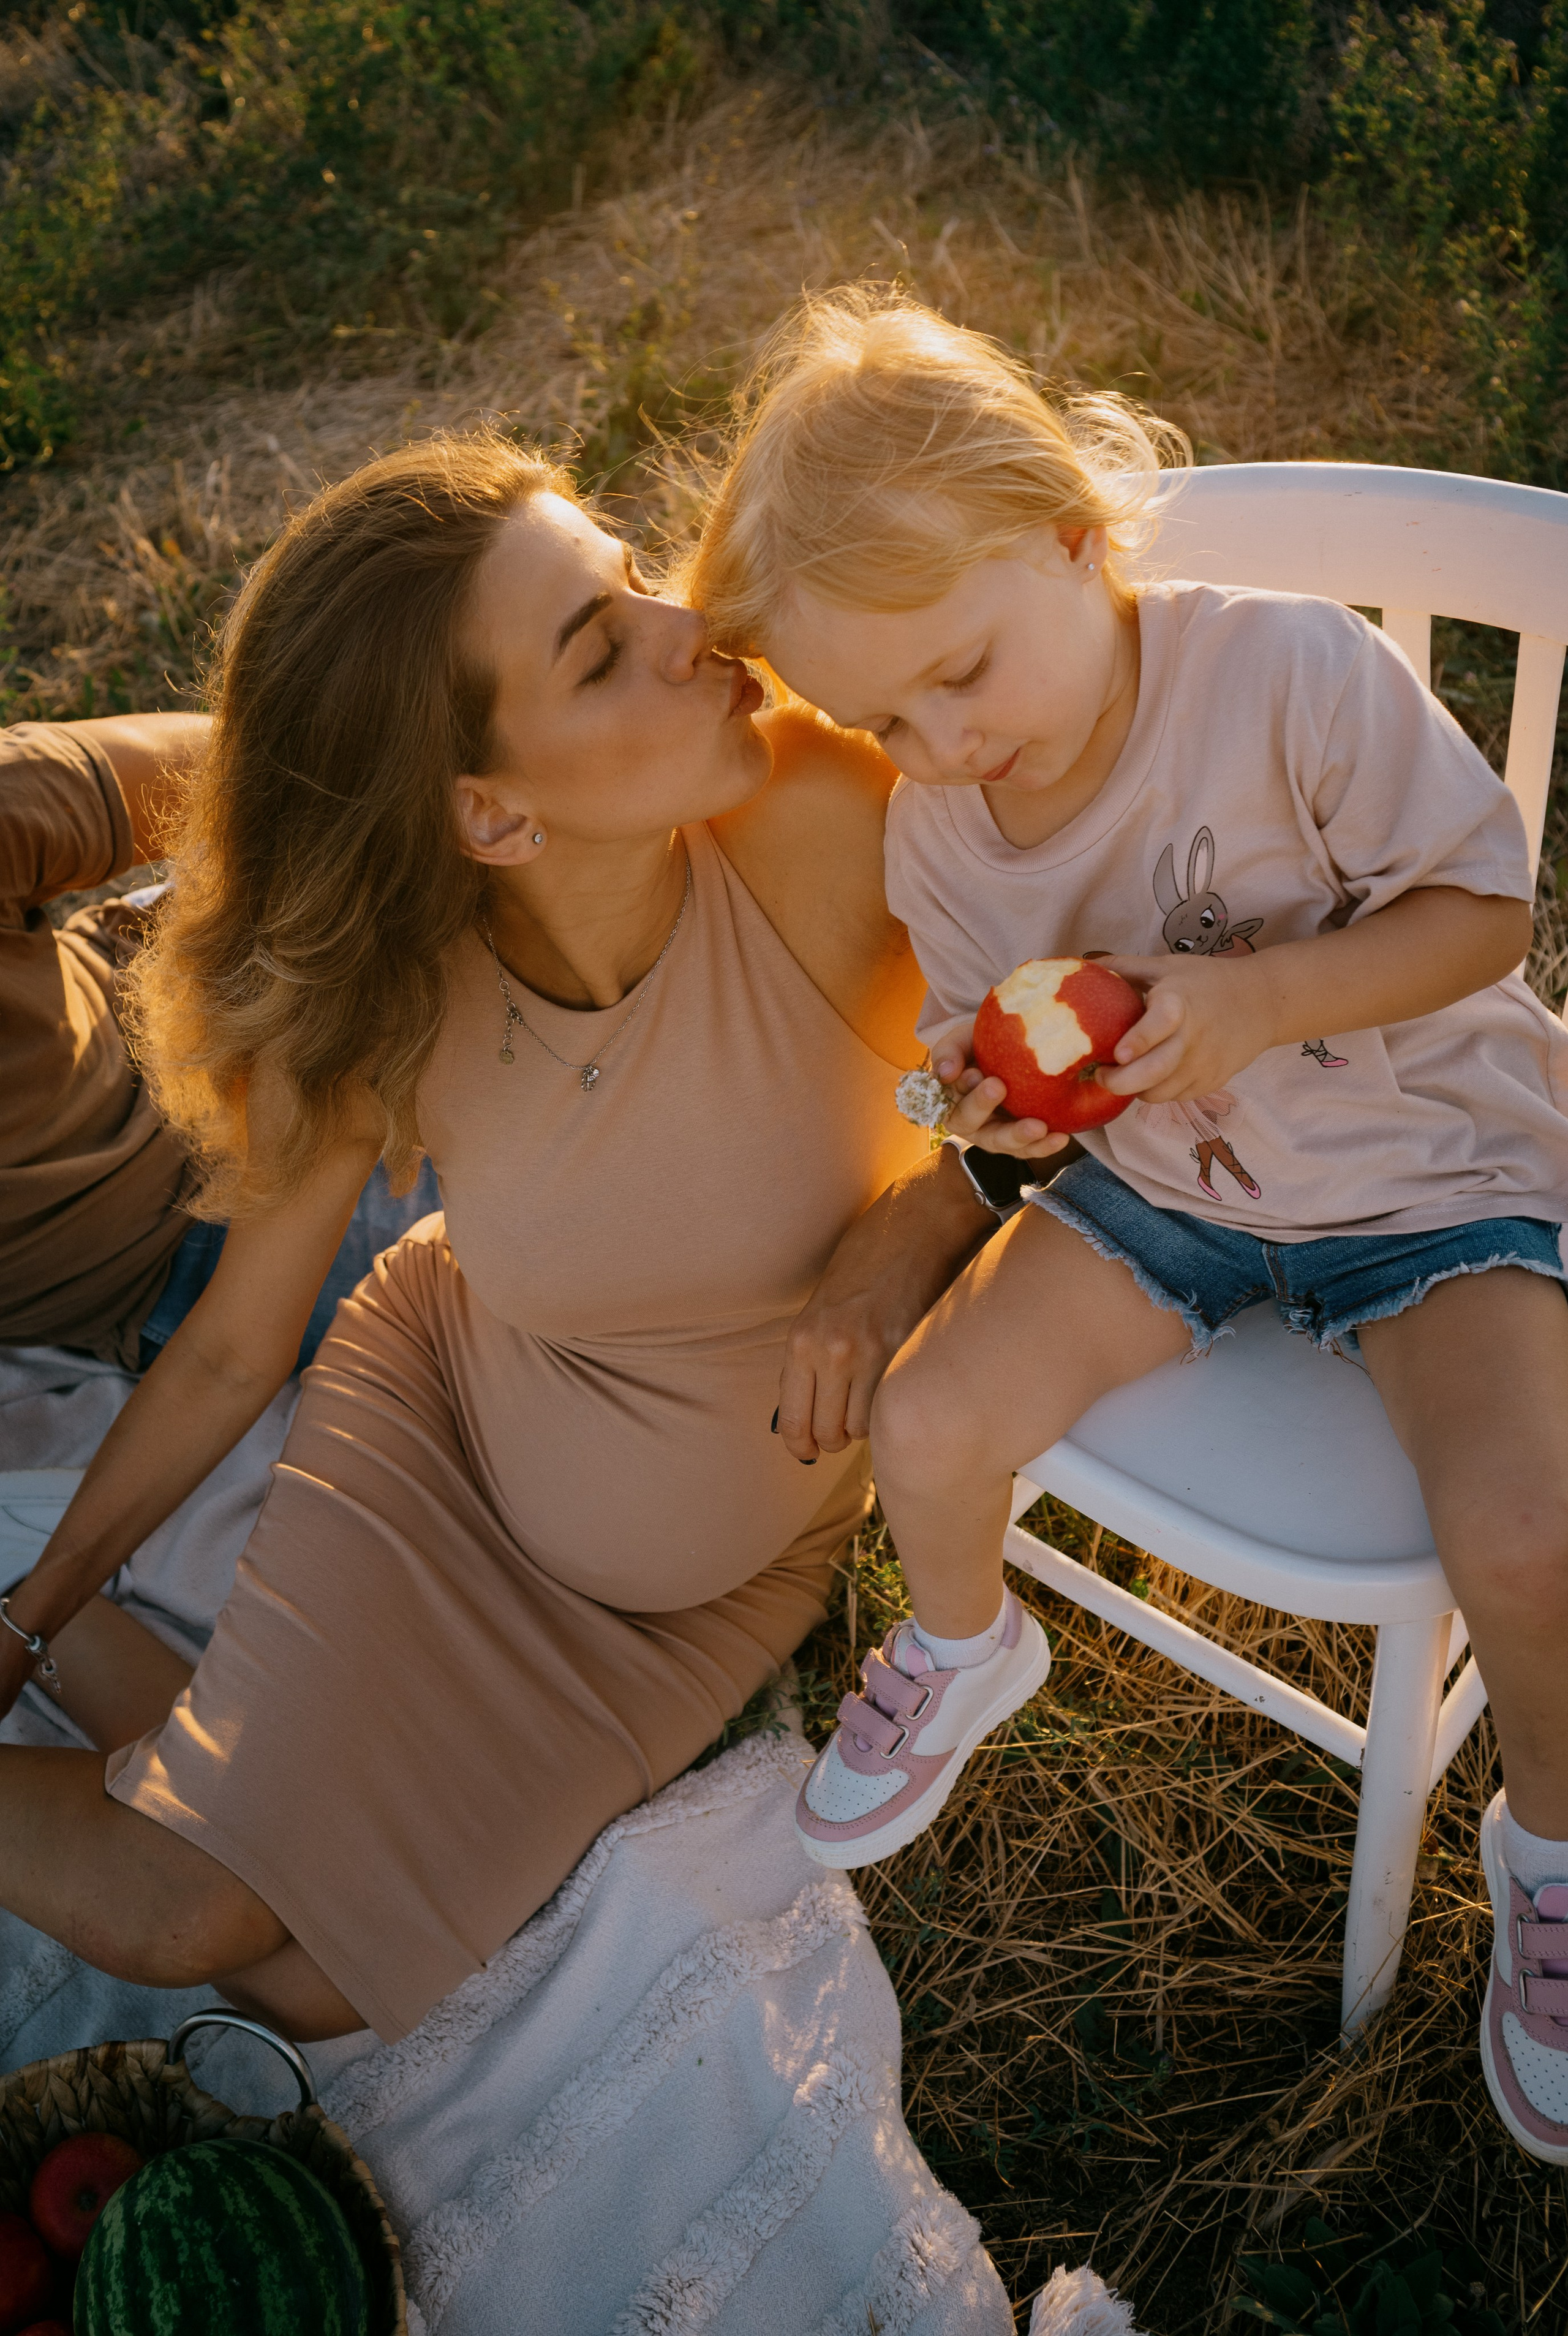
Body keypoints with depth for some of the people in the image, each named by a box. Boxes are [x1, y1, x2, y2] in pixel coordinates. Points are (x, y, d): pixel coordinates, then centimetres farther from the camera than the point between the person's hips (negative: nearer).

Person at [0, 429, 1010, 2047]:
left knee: (313, 1987, 2)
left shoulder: (816, 820, -31)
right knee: (166, 1915, -12)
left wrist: (903, 1244, -33)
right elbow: (230, 1351, -8)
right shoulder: (370, 1011, -24)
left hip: (730, 1568, 1)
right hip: (440, 1422, 0)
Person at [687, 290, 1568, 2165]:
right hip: (1155, 1177, 4)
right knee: (927, 1424, -13)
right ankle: (966, 1651, 25)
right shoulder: (932, 831, -9)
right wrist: (992, 1102, -18)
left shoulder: (1295, 676, -25)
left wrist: (1258, 999, -32)